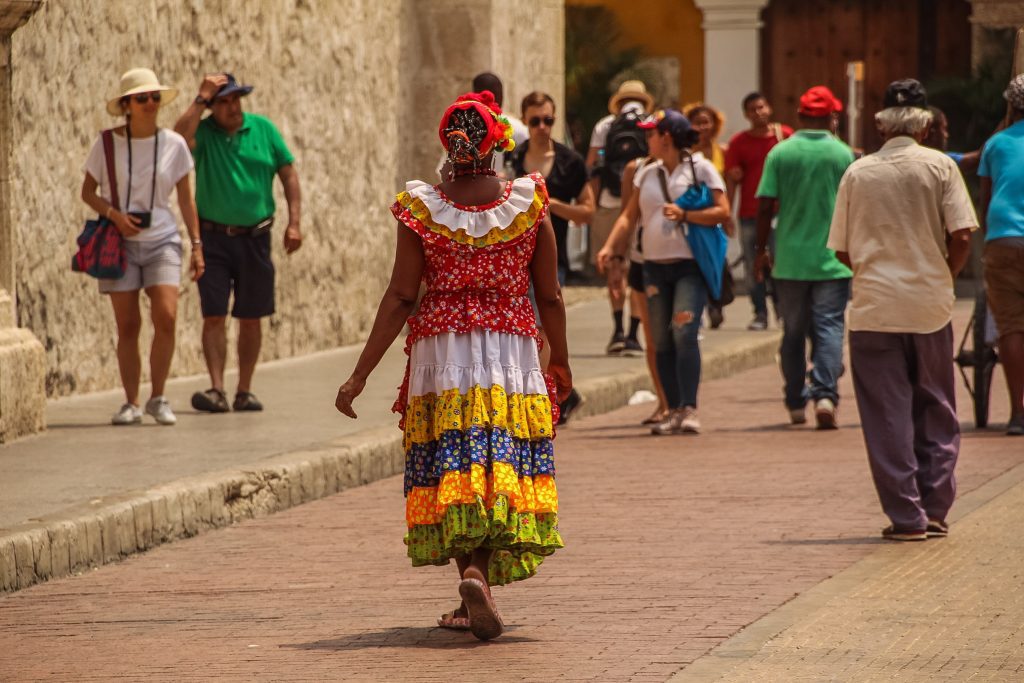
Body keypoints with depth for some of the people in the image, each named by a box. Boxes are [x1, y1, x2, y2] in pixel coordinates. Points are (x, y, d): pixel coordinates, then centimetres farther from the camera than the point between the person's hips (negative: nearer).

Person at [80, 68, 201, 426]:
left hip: (161, 239, 0)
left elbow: (186, 198, 7)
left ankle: (158, 399, -2)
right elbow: (88, 191, 5)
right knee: (127, 326, 0)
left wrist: (197, 245, 4)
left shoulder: (173, 144, 1)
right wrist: (114, 214, -13)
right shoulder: (107, 144, -2)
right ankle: (131, 403, 10)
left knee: (166, 317, -15)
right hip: (119, 242, 0)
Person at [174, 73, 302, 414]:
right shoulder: (203, 132, -2)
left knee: (250, 319, 7)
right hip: (214, 237, -2)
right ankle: (217, 390, -9)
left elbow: (288, 173, 6)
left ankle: (244, 391, 15)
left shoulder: (263, 129, 4)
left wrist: (294, 222, -1)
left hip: (254, 237, 2)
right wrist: (201, 98, -21)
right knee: (214, 317, -8)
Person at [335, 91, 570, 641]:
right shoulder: (530, 204, -2)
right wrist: (560, 360, 18)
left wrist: (361, 374, -1)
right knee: (506, 468, 6)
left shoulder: (422, 209, -4)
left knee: (453, 471, 5)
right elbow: (549, 295, 4)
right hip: (512, 349, 0)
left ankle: (472, 576, -10)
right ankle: (478, 575, -7)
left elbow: (400, 298, -5)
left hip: (440, 351, 0)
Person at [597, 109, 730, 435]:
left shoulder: (700, 168, -2)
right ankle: (674, 411, 9)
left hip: (690, 265, -6)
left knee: (683, 332, -19)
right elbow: (629, 215, 13)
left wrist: (684, 215, -17)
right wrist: (610, 246, -2)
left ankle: (689, 409, -20)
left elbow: (723, 211, -7)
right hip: (654, 265, 6)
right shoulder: (647, 174, 15)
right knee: (661, 341, 4)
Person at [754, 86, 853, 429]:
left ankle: (796, 404, 18)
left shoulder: (780, 153, -2)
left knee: (793, 332, 11)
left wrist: (761, 249, 7)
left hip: (789, 259, 1)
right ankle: (825, 394, -19)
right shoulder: (843, 154, -3)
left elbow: (765, 206, -4)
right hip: (832, 259, -1)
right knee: (829, 327, -1)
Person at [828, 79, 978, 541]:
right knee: (935, 411, 13)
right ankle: (935, 510, 12)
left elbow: (842, 250, 2)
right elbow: (962, 237, -8)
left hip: (874, 307, 0)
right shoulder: (939, 166, -2)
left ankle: (906, 516, 0)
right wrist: (944, 277, 9)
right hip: (930, 305, 0)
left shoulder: (858, 173, 1)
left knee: (888, 416, 3)